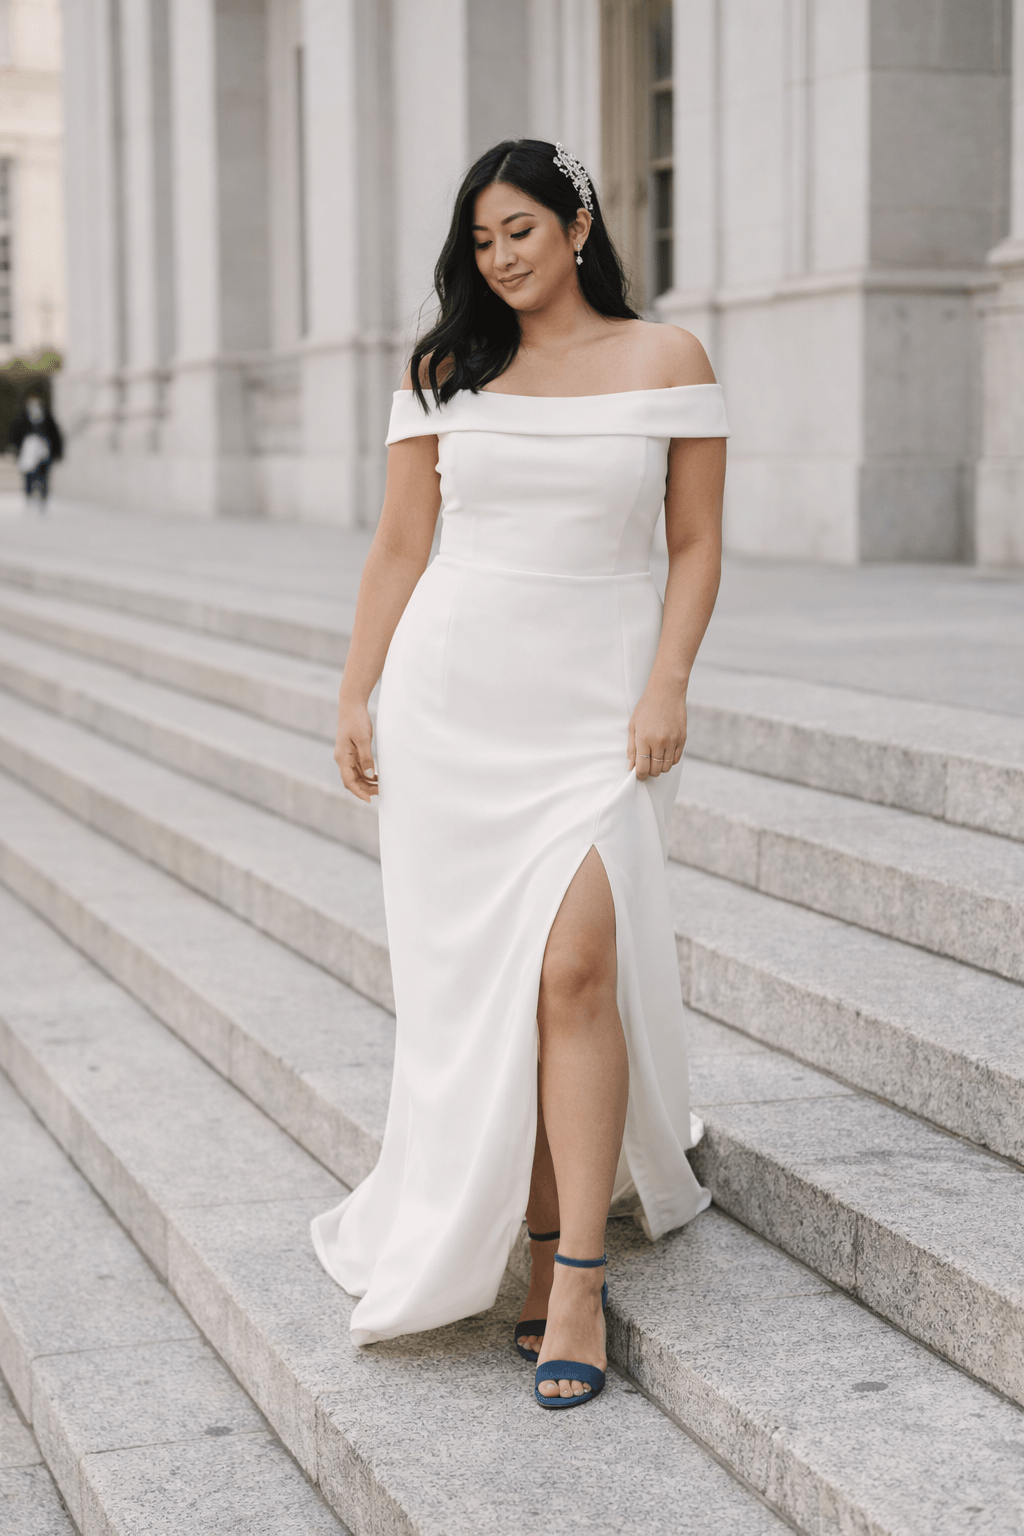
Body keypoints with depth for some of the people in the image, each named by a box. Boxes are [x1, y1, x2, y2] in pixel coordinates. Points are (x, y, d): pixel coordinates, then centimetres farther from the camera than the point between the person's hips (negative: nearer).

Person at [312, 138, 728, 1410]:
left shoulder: (667, 361, 4)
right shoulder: (444, 371, 8)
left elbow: (695, 543, 5)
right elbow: (398, 546, 10)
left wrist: (667, 684, -7)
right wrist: (353, 701, 5)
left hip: (597, 697, -2)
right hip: (449, 692, 3)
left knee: (572, 969, -15)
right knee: (477, 981, 2)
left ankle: (578, 1284, -9)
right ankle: (540, 1237, 15)